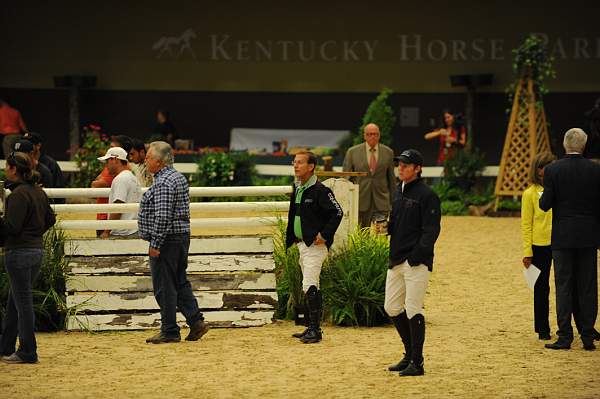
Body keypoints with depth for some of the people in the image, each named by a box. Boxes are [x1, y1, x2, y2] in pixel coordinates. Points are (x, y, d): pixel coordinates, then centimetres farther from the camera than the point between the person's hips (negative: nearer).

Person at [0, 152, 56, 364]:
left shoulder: (18, 194, -17)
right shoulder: (39, 191, 10)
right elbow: (50, 219, 18)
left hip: (19, 252, -9)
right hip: (37, 249, 9)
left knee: (22, 302, -2)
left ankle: (27, 352, 3)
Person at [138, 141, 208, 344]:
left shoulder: (163, 183, -18)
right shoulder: (179, 177, 14)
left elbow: (162, 217, -23)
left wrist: (155, 244, -20)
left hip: (166, 241, -10)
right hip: (182, 236, 10)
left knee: (164, 287, -3)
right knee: (180, 283, 15)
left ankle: (169, 331, 1)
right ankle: (196, 321, 9)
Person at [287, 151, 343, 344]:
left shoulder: (320, 190, -13)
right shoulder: (297, 189, 14)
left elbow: (337, 212, -17)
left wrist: (325, 235, -20)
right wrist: (290, 240, 15)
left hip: (315, 245, -9)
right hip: (302, 244, 9)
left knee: (309, 286, -15)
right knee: (311, 287, 13)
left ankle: (315, 329, -13)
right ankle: (313, 328, 20)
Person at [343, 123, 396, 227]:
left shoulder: (388, 152, 6)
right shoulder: (352, 152, 2)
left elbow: (392, 178, 12)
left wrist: (393, 202, 13)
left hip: (381, 203, 0)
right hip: (360, 202, 0)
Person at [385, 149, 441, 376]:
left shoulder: (427, 195, -10)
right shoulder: (399, 192, 16)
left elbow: (431, 230, -15)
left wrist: (416, 257, -23)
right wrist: (386, 226, 2)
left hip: (417, 262, -9)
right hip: (397, 260, 9)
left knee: (413, 310, -8)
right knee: (391, 308, 11)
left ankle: (417, 363, -2)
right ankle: (410, 354, 24)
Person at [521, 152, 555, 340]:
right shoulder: (530, 194, 0)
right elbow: (526, 225, -1)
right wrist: (527, 252, -6)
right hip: (540, 246, -2)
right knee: (541, 288, 6)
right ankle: (542, 329, 15)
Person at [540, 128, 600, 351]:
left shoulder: (553, 170, -7)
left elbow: (546, 204, -8)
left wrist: (542, 198, 14)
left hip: (563, 237, -2)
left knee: (564, 288, 2)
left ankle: (565, 337, 0)